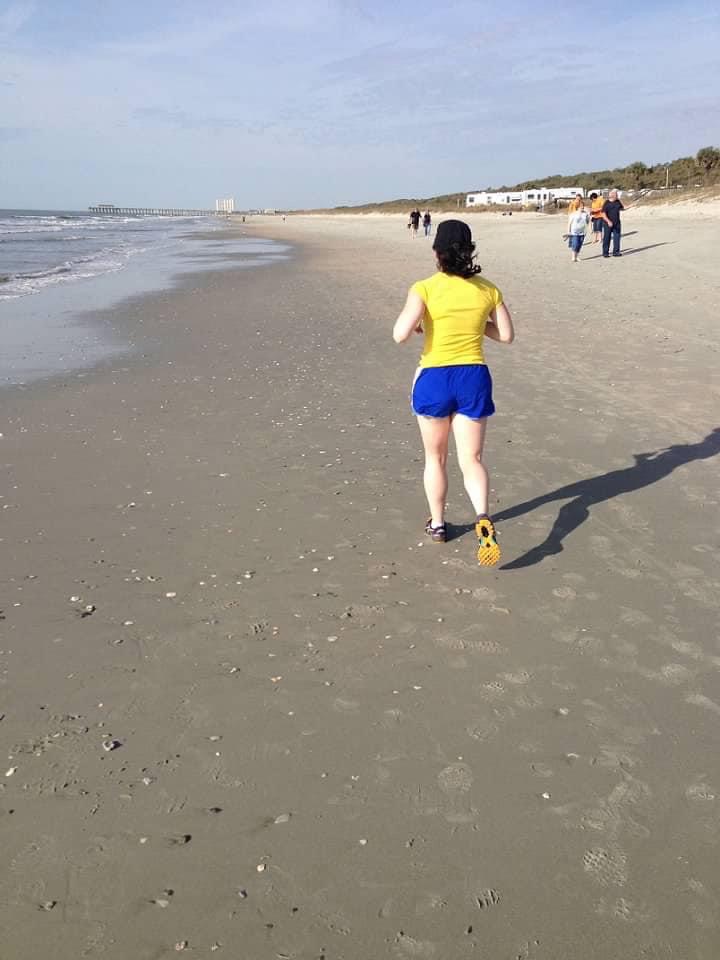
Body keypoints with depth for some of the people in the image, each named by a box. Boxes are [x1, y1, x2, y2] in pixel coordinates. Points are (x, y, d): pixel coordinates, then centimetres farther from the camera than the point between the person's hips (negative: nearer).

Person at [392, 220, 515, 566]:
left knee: (435, 458, 18)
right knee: (471, 460, 7)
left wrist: (417, 322, 0)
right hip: (474, 378, 2)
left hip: (433, 379, -2)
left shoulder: (424, 288, -12)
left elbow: (400, 335, -21)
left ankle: (437, 524, 30)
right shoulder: (487, 289, -1)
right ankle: (482, 518, -18)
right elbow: (507, 335, 7)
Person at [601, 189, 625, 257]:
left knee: (616, 237, 3)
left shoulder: (617, 202, 7)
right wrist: (608, 221, -24)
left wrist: (620, 200, 9)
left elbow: (622, 208, 21)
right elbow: (603, 214, -14)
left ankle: (616, 252, 10)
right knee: (606, 238, 2)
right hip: (608, 223, -5)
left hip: (616, 223, 5)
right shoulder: (606, 203, -8)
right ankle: (605, 253, 10)